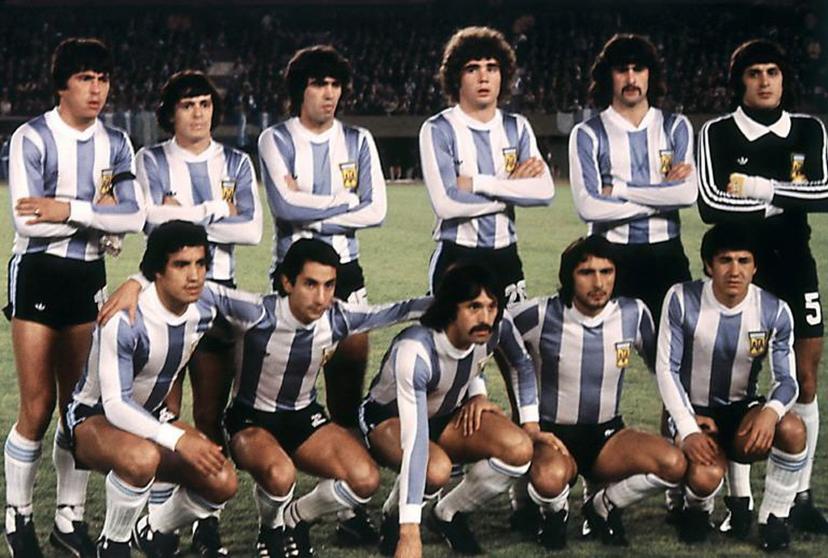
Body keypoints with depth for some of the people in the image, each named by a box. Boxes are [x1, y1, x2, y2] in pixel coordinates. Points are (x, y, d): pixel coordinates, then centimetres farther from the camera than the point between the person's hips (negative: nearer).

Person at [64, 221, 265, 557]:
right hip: (93, 417, -6)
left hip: (150, 416, 6)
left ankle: (154, 531, 15)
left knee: (223, 483, -14)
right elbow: (115, 405, -31)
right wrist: (179, 439, -40)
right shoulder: (125, 320, -31)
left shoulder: (207, 302, -12)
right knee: (142, 456, -40)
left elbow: (260, 312, 7)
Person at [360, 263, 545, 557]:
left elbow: (522, 365, 6)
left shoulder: (498, 326, -21)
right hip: (388, 419, -6)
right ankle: (394, 517, -4)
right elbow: (415, 442, -45)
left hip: (447, 415, 6)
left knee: (519, 449, -21)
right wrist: (410, 533, -49)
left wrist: (530, 424, -1)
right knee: (436, 469, -38)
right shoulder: (414, 350, -39)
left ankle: (447, 515, 3)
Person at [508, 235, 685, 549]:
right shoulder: (541, 316, -16)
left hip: (608, 435, 4)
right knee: (550, 478, -39)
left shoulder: (634, 315, -5)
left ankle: (604, 507, 5)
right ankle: (553, 512, 1)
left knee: (673, 464, -25)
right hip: (551, 435, -4)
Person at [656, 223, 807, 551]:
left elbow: (787, 379, -8)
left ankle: (774, 518, -7)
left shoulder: (775, 312, -10)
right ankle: (697, 510, 9)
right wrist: (688, 431, -21)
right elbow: (667, 370, -12)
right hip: (693, 412, -2)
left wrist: (771, 410, -32)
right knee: (706, 476, -32)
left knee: (792, 429, -31)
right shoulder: (682, 300, -15)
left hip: (742, 410, 2)